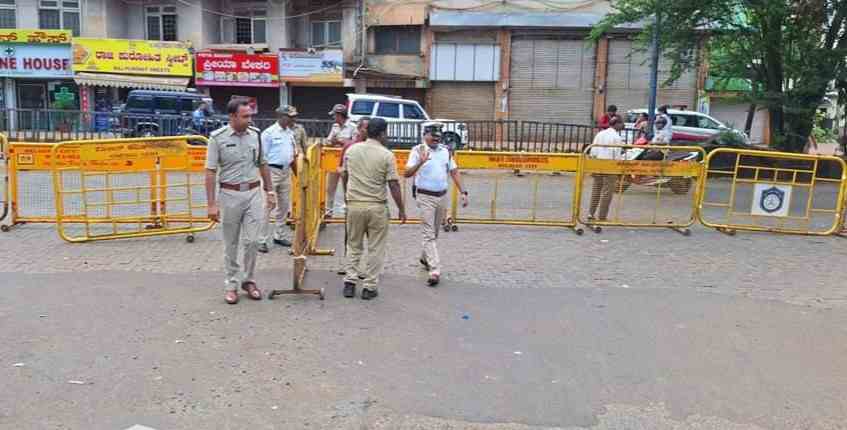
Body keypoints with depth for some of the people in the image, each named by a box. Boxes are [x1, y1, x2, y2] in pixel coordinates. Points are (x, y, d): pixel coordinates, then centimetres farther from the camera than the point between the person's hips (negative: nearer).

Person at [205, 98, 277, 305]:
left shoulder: (255, 134, 2)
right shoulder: (218, 138, -8)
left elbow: (262, 165, 12)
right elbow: (210, 172, -8)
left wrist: (270, 191, 10)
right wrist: (212, 203, -11)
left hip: (253, 193, 2)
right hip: (230, 195, -2)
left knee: (252, 241, 1)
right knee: (231, 244, 8)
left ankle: (248, 280, 19)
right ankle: (232, 284, 21)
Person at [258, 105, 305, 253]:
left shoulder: (291, 132, 11)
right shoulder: (269, 133, -10)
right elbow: (263, 156, -11)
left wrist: (298, 173, 14)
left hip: (286, 171, 7)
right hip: (272, 171, -7)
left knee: (284, 205, 13)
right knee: (267, 206, -6)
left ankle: (280, 235, 25)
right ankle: (262, 240, -1)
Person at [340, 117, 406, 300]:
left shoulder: (351, 150, 3)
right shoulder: (387, 155, -10)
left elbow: (344, 176, 13)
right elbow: (394, 185, -10)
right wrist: (401, 210, -2)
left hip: (354, 205, 4)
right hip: (377, 207, -3)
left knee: (353, 246, 17)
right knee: (375, 249, 8)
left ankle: (350, 282, 15)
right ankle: (369, 287, 11)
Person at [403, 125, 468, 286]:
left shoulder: (445, 151, 7)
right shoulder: (418, 150, -7)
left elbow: (454, 172, 10)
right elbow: (406, 173, -15)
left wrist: (463, 192, 2)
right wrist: (420, 163, -31)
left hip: (442, 196, 5)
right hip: (425, 197, -5)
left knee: (434, 232, 19)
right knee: (429, 234, -6)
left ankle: (425, 258, 41)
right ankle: (434, 271, -10)